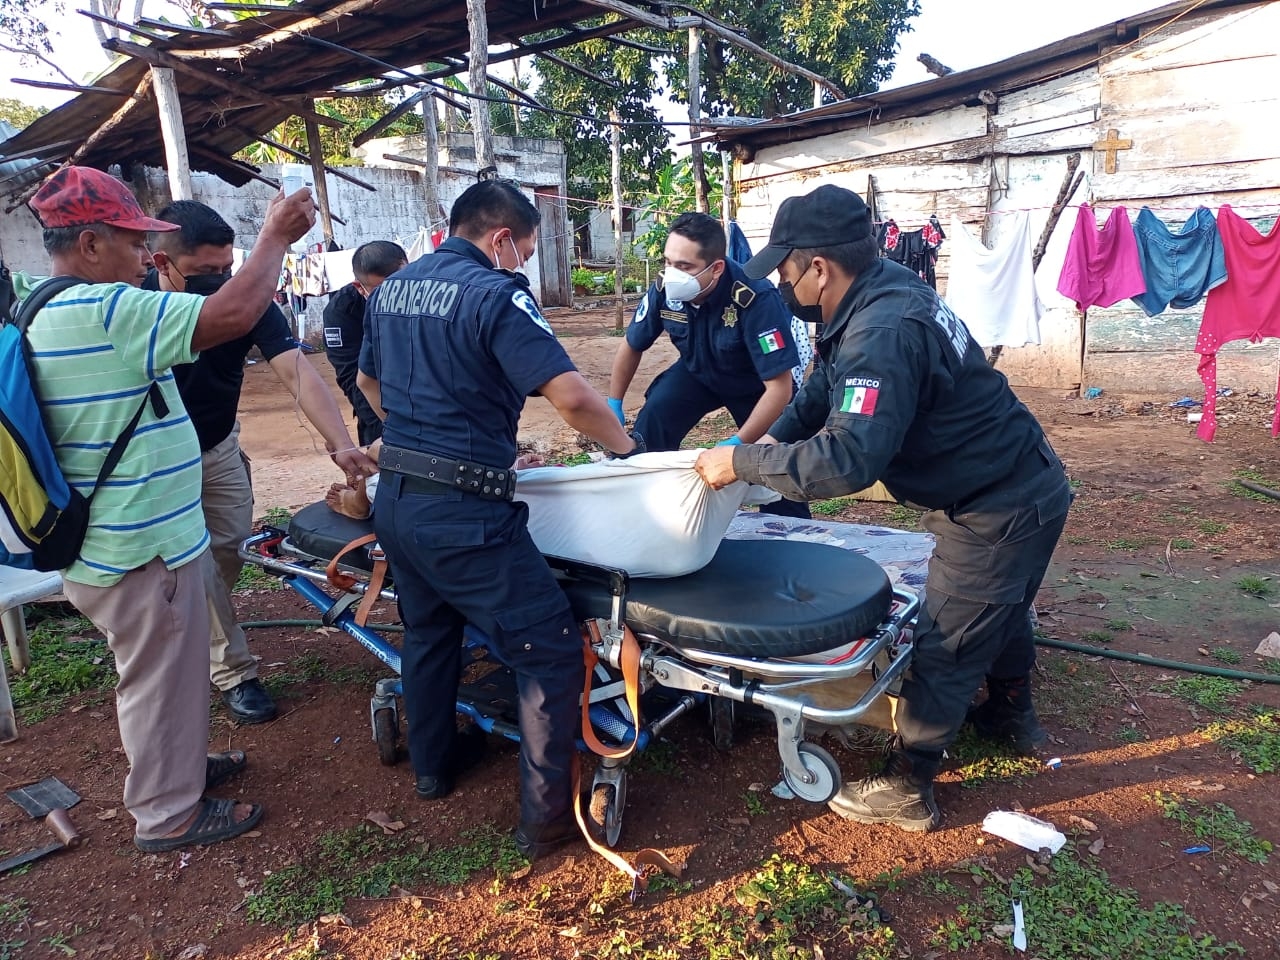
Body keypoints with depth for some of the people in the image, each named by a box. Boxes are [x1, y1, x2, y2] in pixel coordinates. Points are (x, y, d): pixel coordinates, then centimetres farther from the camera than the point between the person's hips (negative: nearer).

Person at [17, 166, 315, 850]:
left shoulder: (39, 311, 8)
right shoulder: (104, 311, -25)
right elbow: (232, 314, -29)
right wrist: (276, 237, -15)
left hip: (102, 544, 10)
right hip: (142, 551, -10)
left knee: (157, 675, 26)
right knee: (162, 682, 8)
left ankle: (178, 764, 45)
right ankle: (168, 816, 25)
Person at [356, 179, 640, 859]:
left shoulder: (390, 290, 12)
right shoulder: (494, 294, -13)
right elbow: (570, 395, -22)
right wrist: (626, 447, -6)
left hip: (394, 498, 9)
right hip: (462, 515, -9)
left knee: (428, 631, 27)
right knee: (552, 653, 1)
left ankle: (433, 764, 45)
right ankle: (547, 817, 9)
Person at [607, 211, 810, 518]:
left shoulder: (757, 299, -39)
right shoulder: (665, 289, -25)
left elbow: (779, 387, -36)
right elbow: (631, 346, -4)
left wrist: (737, 444, -41)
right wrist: (613, 405, -2)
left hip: (756, 384, -3)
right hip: (698, 371, 3)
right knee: (650, 424, -17)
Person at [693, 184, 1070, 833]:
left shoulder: (883, 334, -33)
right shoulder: (884, 288, -1)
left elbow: (848, 460, -39)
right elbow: (824, 387, 9)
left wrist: (742, 464, -30)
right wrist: (777, 438, -5)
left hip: (1001, 512, -10)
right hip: (1024, 485, 10)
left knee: (947, 644, 2)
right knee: (1000, 608, 29)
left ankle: (905, 791, 18)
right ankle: (1012, 716, 53)